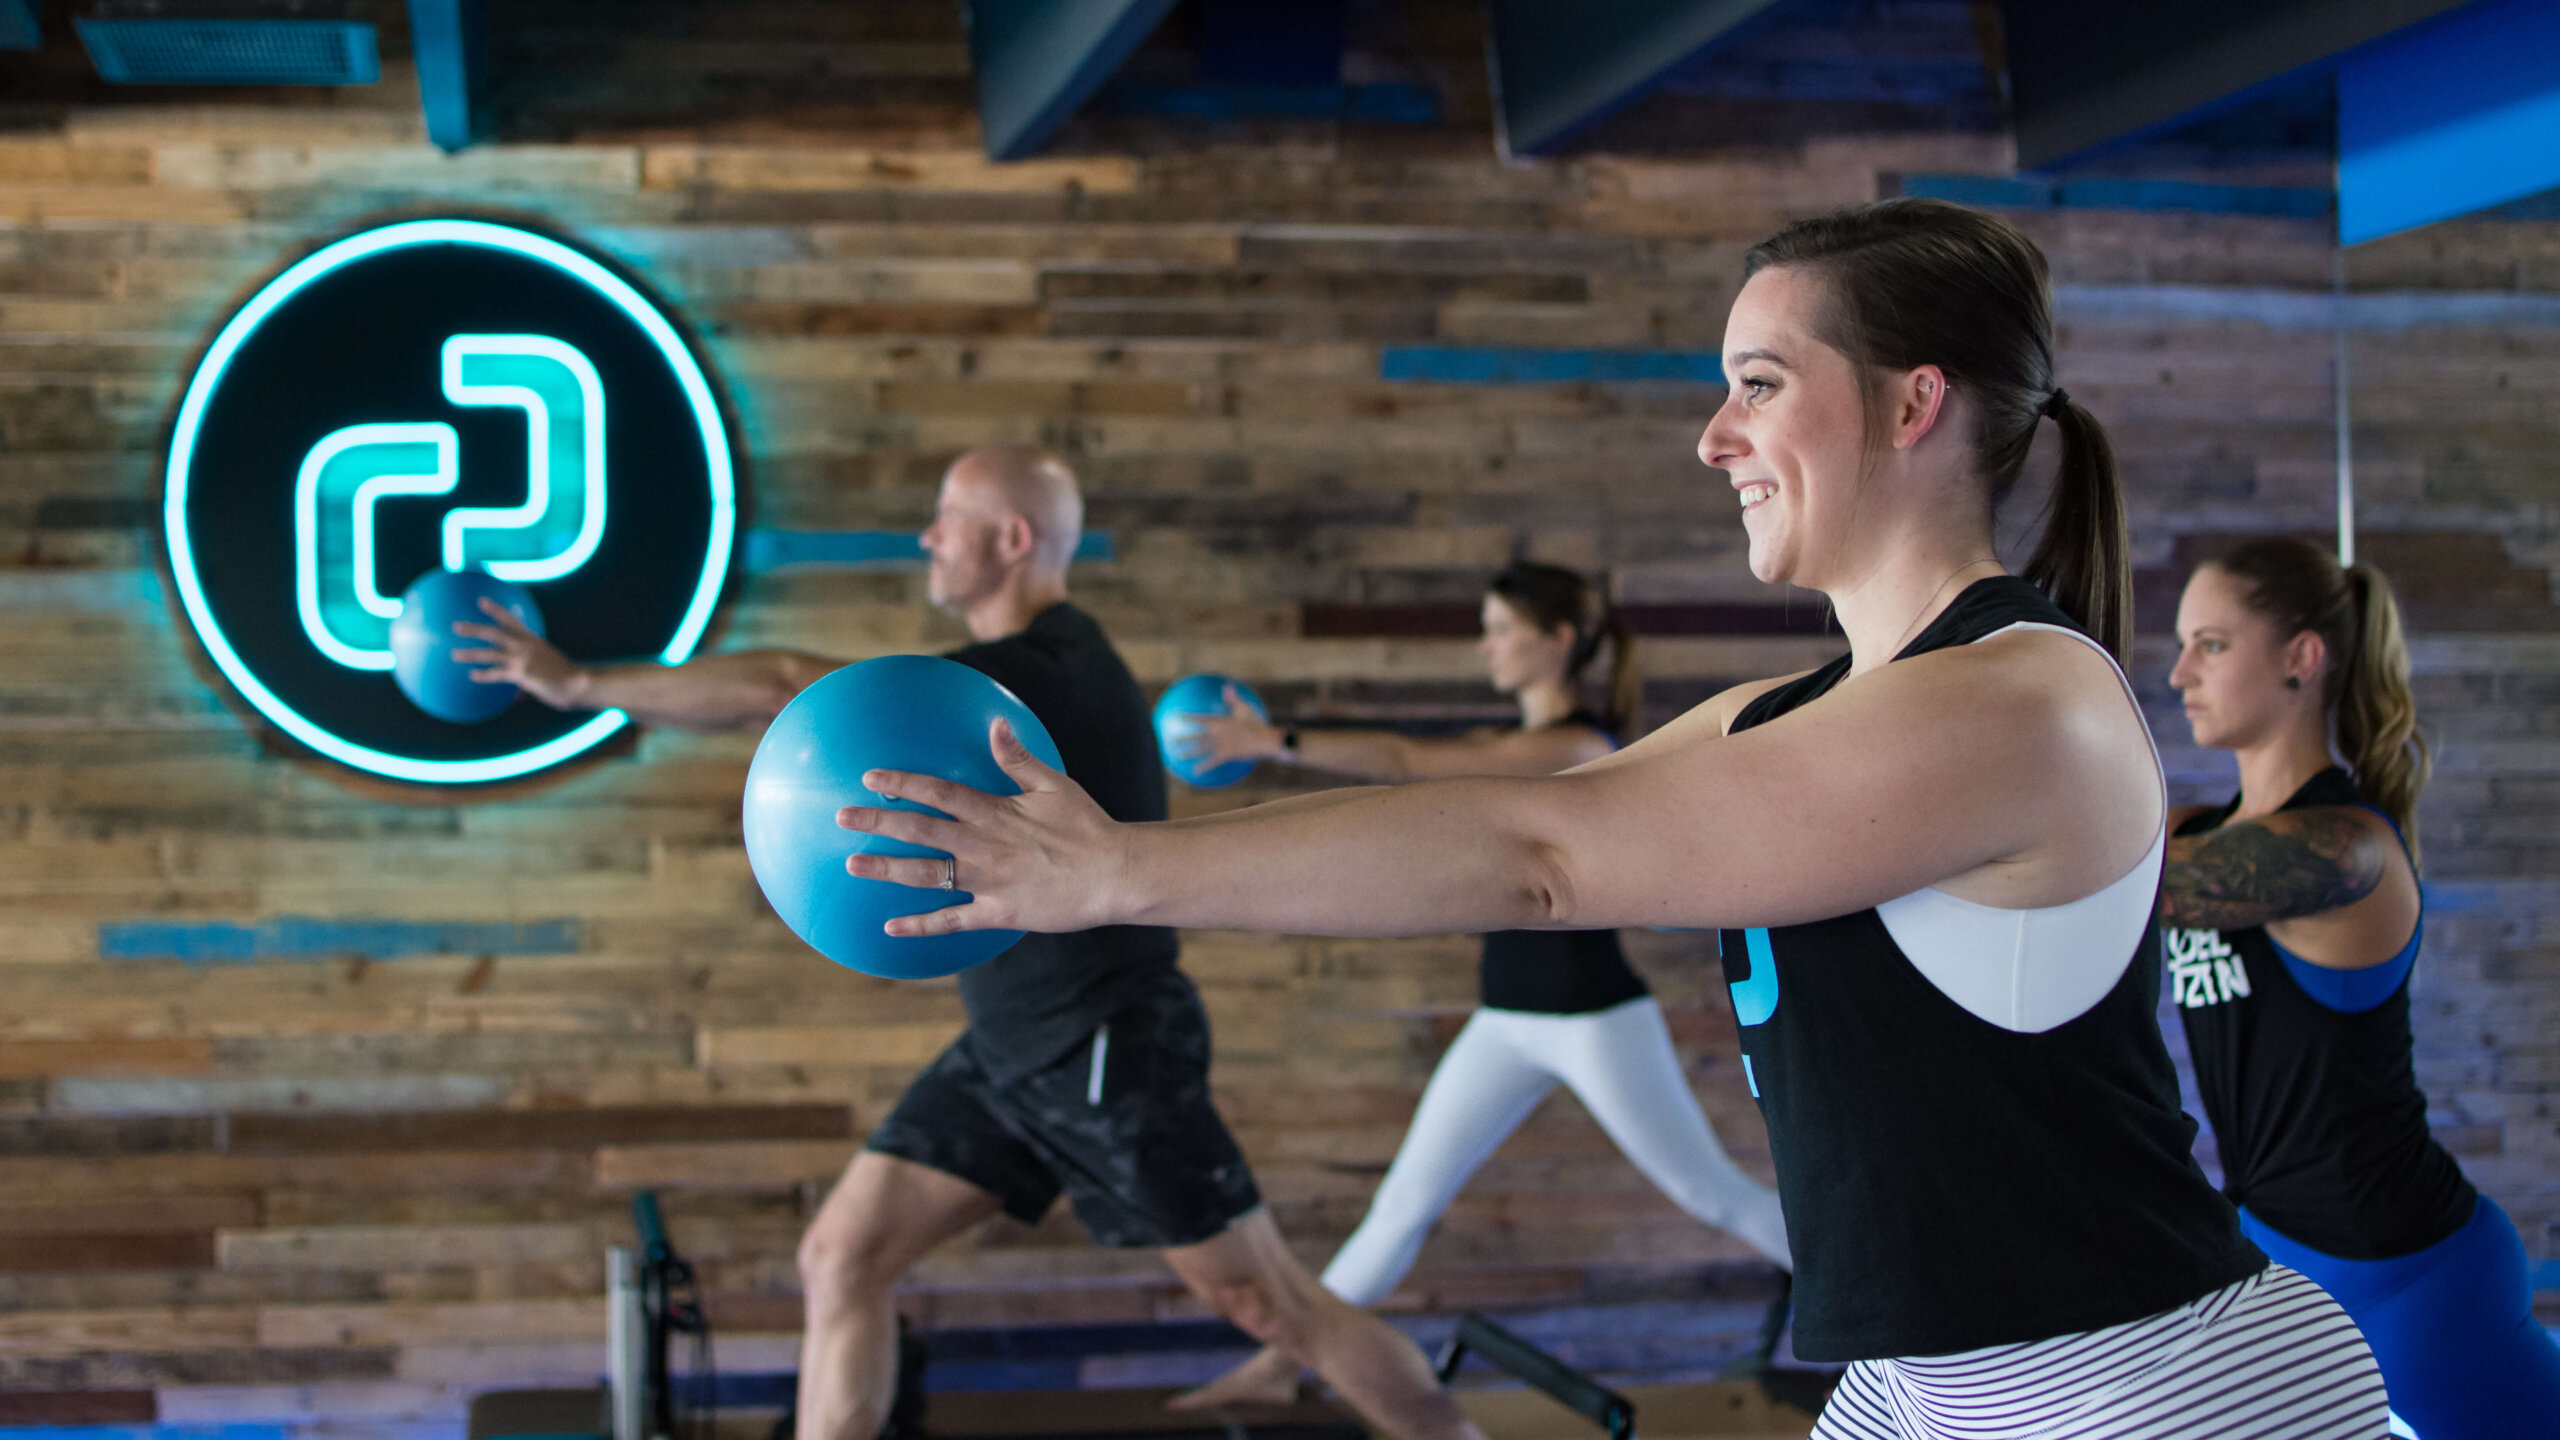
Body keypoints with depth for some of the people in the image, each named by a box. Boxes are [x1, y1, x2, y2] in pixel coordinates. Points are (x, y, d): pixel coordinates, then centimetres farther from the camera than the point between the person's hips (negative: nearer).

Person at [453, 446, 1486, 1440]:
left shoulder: (1031, 676, -22)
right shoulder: (1028, 663, 8)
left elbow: (781, 691, -26)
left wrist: (580, 685, -20)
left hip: (1115, 1058, -9)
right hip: (1011, 1053, 9)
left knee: (1273, 1307, 0)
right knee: (842, 1257, 2)